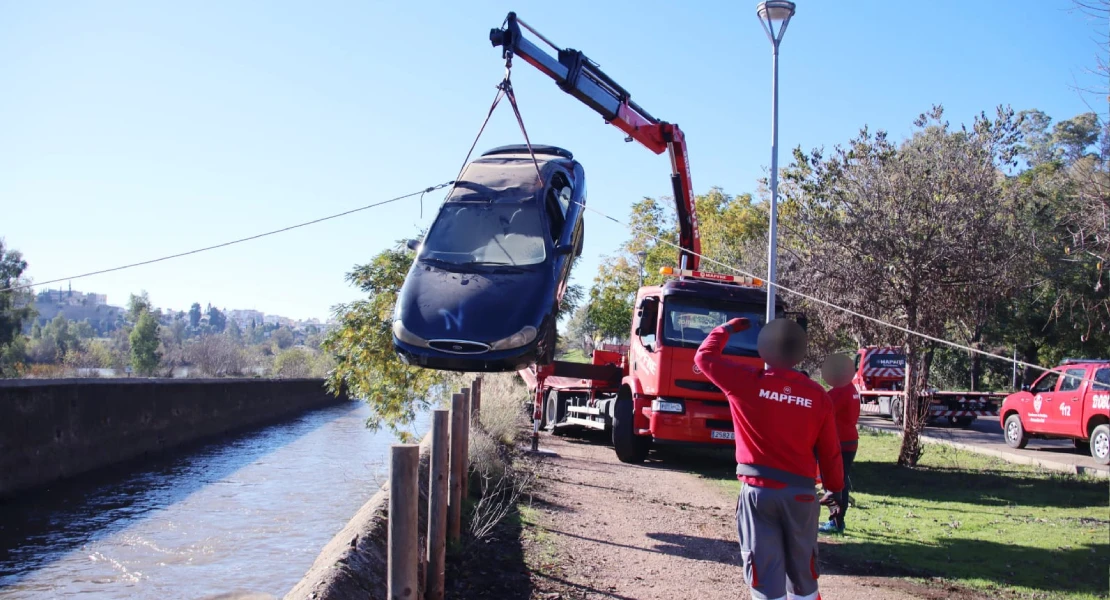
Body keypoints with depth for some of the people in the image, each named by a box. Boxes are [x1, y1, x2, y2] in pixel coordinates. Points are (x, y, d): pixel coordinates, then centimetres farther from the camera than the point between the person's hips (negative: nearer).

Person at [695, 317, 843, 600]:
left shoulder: (746, 383, -8)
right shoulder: (818, 395, -1)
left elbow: (705, 356, 5)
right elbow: (829, 451, 4)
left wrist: (726, 329, 20)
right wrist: (836, 488, 17)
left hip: (758, 490, -2)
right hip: (801, 493, 2)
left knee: (766, 575, 2)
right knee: (803, 575, 17)